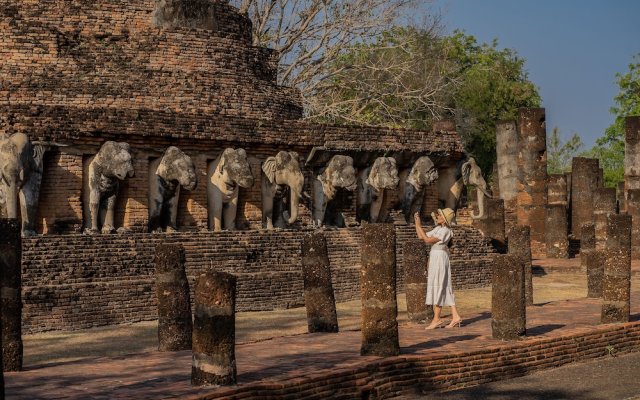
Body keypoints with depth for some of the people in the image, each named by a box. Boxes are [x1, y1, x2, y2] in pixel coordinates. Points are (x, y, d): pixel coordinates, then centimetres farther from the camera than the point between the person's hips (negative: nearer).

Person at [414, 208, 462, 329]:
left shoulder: (445, 231, -13)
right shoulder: (437, 229, 15)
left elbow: (427, 240, -16)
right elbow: (421, 237, 16)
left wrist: (419, 225, -11)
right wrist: (417, 221, 11)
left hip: (439, 258, -9)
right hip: (435, 258, 9)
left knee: (436, 287, -8)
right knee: (445, 288, 7)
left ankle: (437, 319, -6)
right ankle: (455, 316, 5)